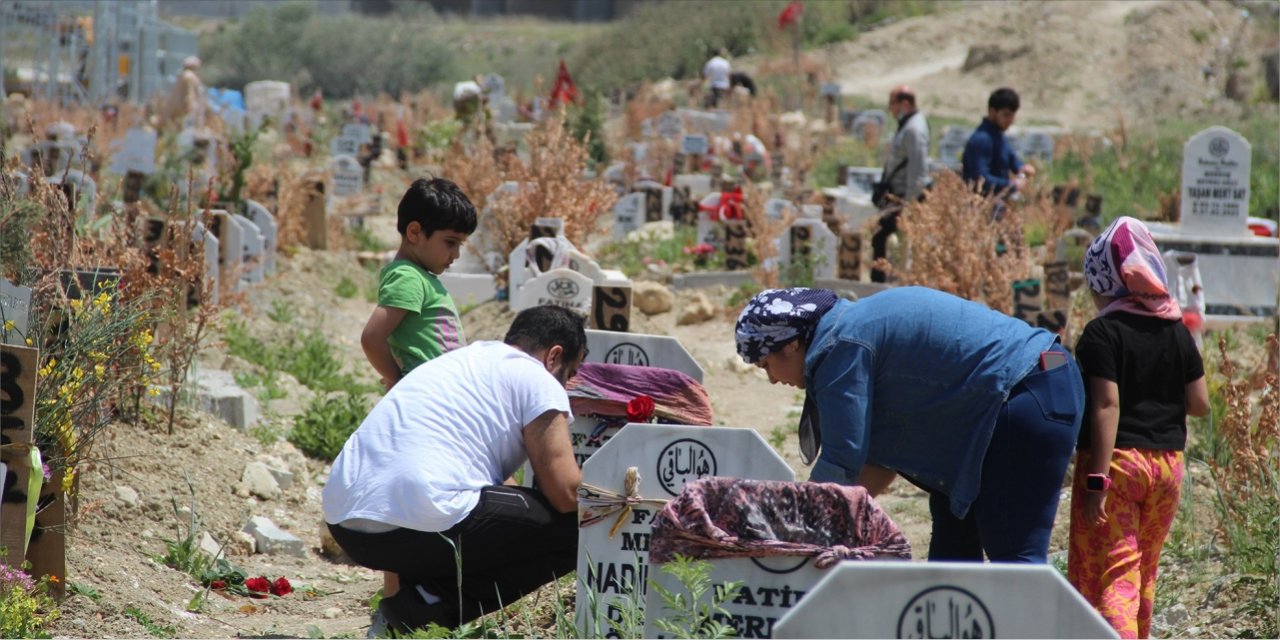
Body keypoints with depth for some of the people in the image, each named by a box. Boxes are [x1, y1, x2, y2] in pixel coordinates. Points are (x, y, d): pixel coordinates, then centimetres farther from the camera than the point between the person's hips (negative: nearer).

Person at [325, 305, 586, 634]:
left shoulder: (459, 360, 28)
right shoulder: (537, 380, 3)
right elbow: (566, 494, -3)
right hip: (423, 529, -9)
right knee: (577, 527, 1)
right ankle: (434, 605, -6)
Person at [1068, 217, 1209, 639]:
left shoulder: (1103, 333, -11)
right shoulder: (1177, 331, 6)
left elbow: (1106, 406, -18)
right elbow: (1199, 404, 6)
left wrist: (1097, 479, -19)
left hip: (1115, 460, -6)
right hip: (1167, 462, 6)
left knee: (1107, 574, -8)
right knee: (1144, 572, 20)